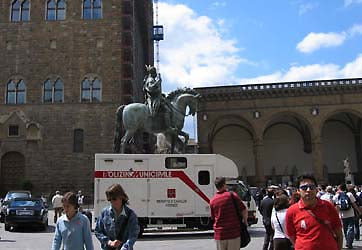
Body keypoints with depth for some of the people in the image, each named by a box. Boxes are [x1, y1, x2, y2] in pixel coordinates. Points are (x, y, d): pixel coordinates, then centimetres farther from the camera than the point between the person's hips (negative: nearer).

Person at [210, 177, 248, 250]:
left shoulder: (212, 200, 4)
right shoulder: (231, 195, -6)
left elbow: (213, 218, 11)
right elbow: (244, 210, -6)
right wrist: (245, 221, 11)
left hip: (219, 235, 3)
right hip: (234, 233, -3)